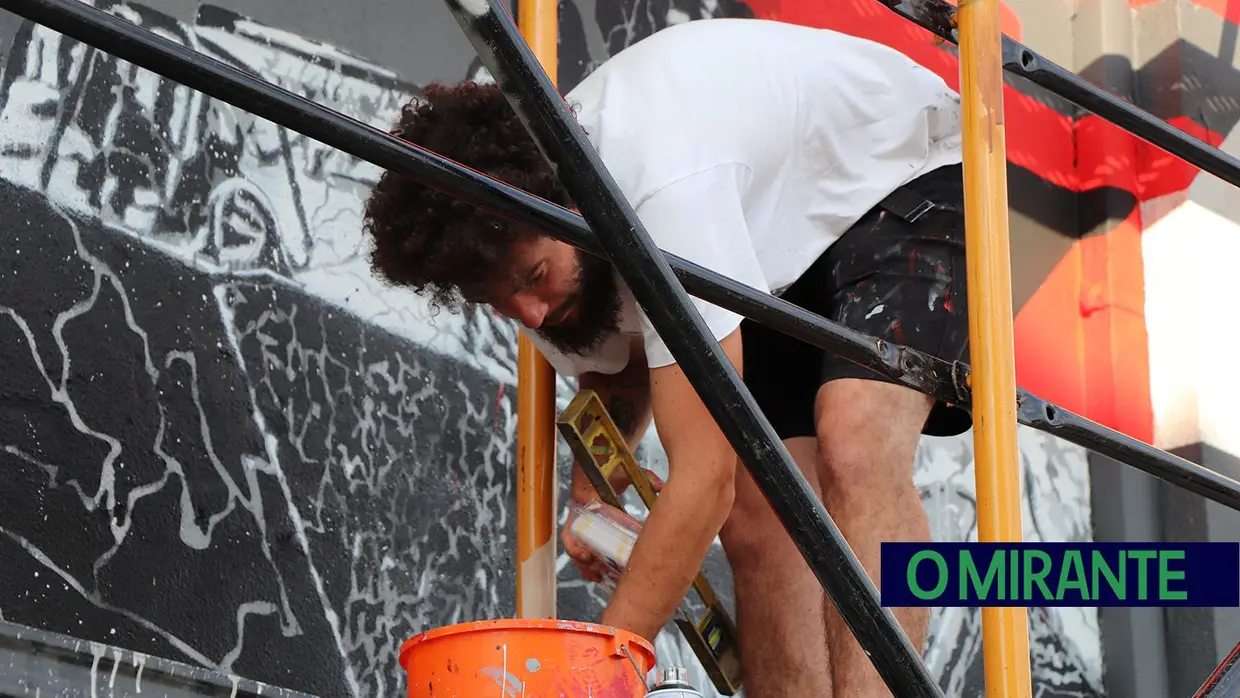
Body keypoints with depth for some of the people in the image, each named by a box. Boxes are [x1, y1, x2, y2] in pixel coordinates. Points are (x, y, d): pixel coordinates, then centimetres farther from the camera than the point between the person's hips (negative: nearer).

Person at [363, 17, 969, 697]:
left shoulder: (666, 185, -40)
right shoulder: (513, 224, -14)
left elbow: (703, 479, -39)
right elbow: (621, 376, 7)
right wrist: (592, 496, -14)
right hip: (789, 240, 8)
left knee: (853, 445, -32)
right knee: (755, 516, -6)